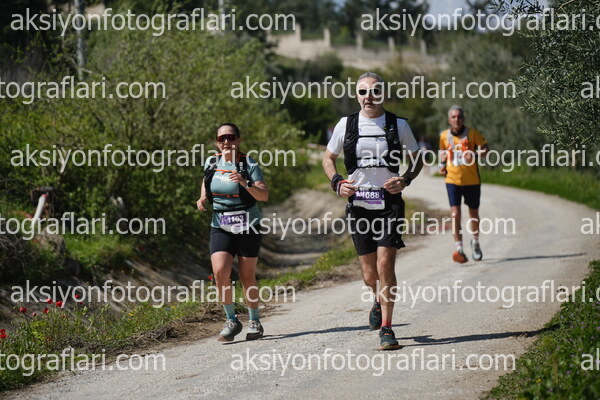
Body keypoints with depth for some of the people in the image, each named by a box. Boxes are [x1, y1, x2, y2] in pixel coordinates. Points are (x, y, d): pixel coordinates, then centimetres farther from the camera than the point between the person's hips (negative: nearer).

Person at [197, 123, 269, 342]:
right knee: (219, 272, -15)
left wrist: (245, 184, -33)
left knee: (247, 276, 2)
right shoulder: (212, 163, 4)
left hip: (247, 226, -2)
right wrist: (203, 198, 7)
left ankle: (254, 322, 21)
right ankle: (231, 321, 1)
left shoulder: (249, 164, -8)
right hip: (220, 226, 3)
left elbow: (264, 195, -16)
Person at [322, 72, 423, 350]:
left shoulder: (398, 125, 3)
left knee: (385, 264, -13)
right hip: (358, 203, 2)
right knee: (369, 273, 5)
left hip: (389, 203, -2)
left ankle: (386, 329, -5)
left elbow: (417, 159, 12)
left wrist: (405, 179, -7)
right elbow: (328, 158, 17)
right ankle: (379, 300, 40)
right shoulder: (346, 125, 6)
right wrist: (336, 181, -1)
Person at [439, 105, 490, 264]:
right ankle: (459, 249, -17)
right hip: (452, 179, 1)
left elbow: (486, 149, -3)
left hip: (472, 180, -1)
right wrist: (442, 165, 5)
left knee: (473, 213, 13)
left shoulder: (472, 133, -5)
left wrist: (475, 154, -22)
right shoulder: (444, 136, 3)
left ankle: (475, 242, 38)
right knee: (455, 213, -13)